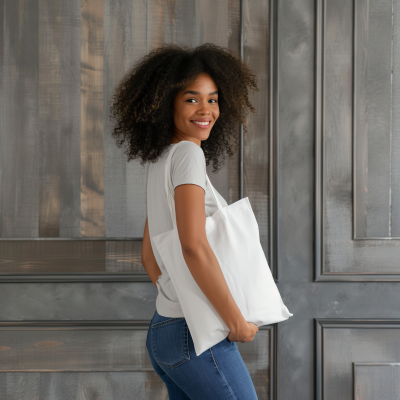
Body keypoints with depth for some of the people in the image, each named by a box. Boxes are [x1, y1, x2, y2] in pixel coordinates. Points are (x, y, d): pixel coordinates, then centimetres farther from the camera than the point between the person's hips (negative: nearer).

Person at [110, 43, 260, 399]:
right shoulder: (188, 154, -15)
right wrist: (237, 321, -19)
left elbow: (149, 256, 17)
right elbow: (193, 246, -26)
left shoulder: (160, 162, 12)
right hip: (199, 336, -9)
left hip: (164, 330, 9)